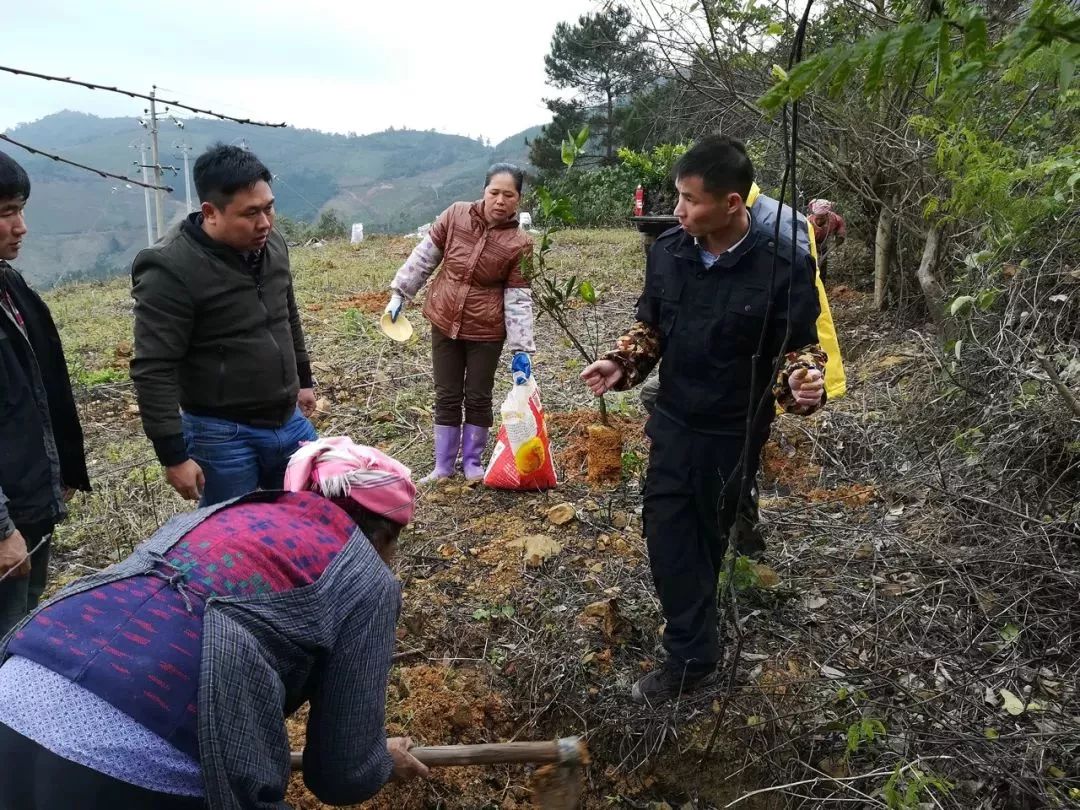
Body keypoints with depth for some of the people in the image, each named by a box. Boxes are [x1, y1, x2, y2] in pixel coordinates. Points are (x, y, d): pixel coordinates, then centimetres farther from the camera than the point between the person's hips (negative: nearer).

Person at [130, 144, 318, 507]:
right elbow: (154, 372, -19)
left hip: (290, 422, 7)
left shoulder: (271, 244, 2)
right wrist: (174, 455, -19)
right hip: (224, 436, -6)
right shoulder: (171, 269, -19)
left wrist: (303, 379, 24)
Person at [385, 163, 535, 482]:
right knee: (447, 396, 11)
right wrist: (400, 293, 4)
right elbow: (425, 255, 3)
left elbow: (518, 298, -10)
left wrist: (521, 349, -14)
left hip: (486, 330, -2)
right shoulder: (456, 215, -6)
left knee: (478, 397, 9)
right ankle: (443, 466, 24)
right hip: (445, 322, 2)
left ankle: (472, 463, 28)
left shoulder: (520, 243, -12)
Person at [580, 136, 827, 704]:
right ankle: (691, 657, 17)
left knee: (707, 536, 15)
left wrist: (804, 385, -29)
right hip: (673, 422, 3)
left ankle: (690, 650, 38)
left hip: (734, 432, -3)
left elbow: (799, 346, -8)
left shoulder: (784, 266, -19)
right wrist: (621, 365, -9)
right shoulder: (667, 252, -6)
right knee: (667, 534, 1)